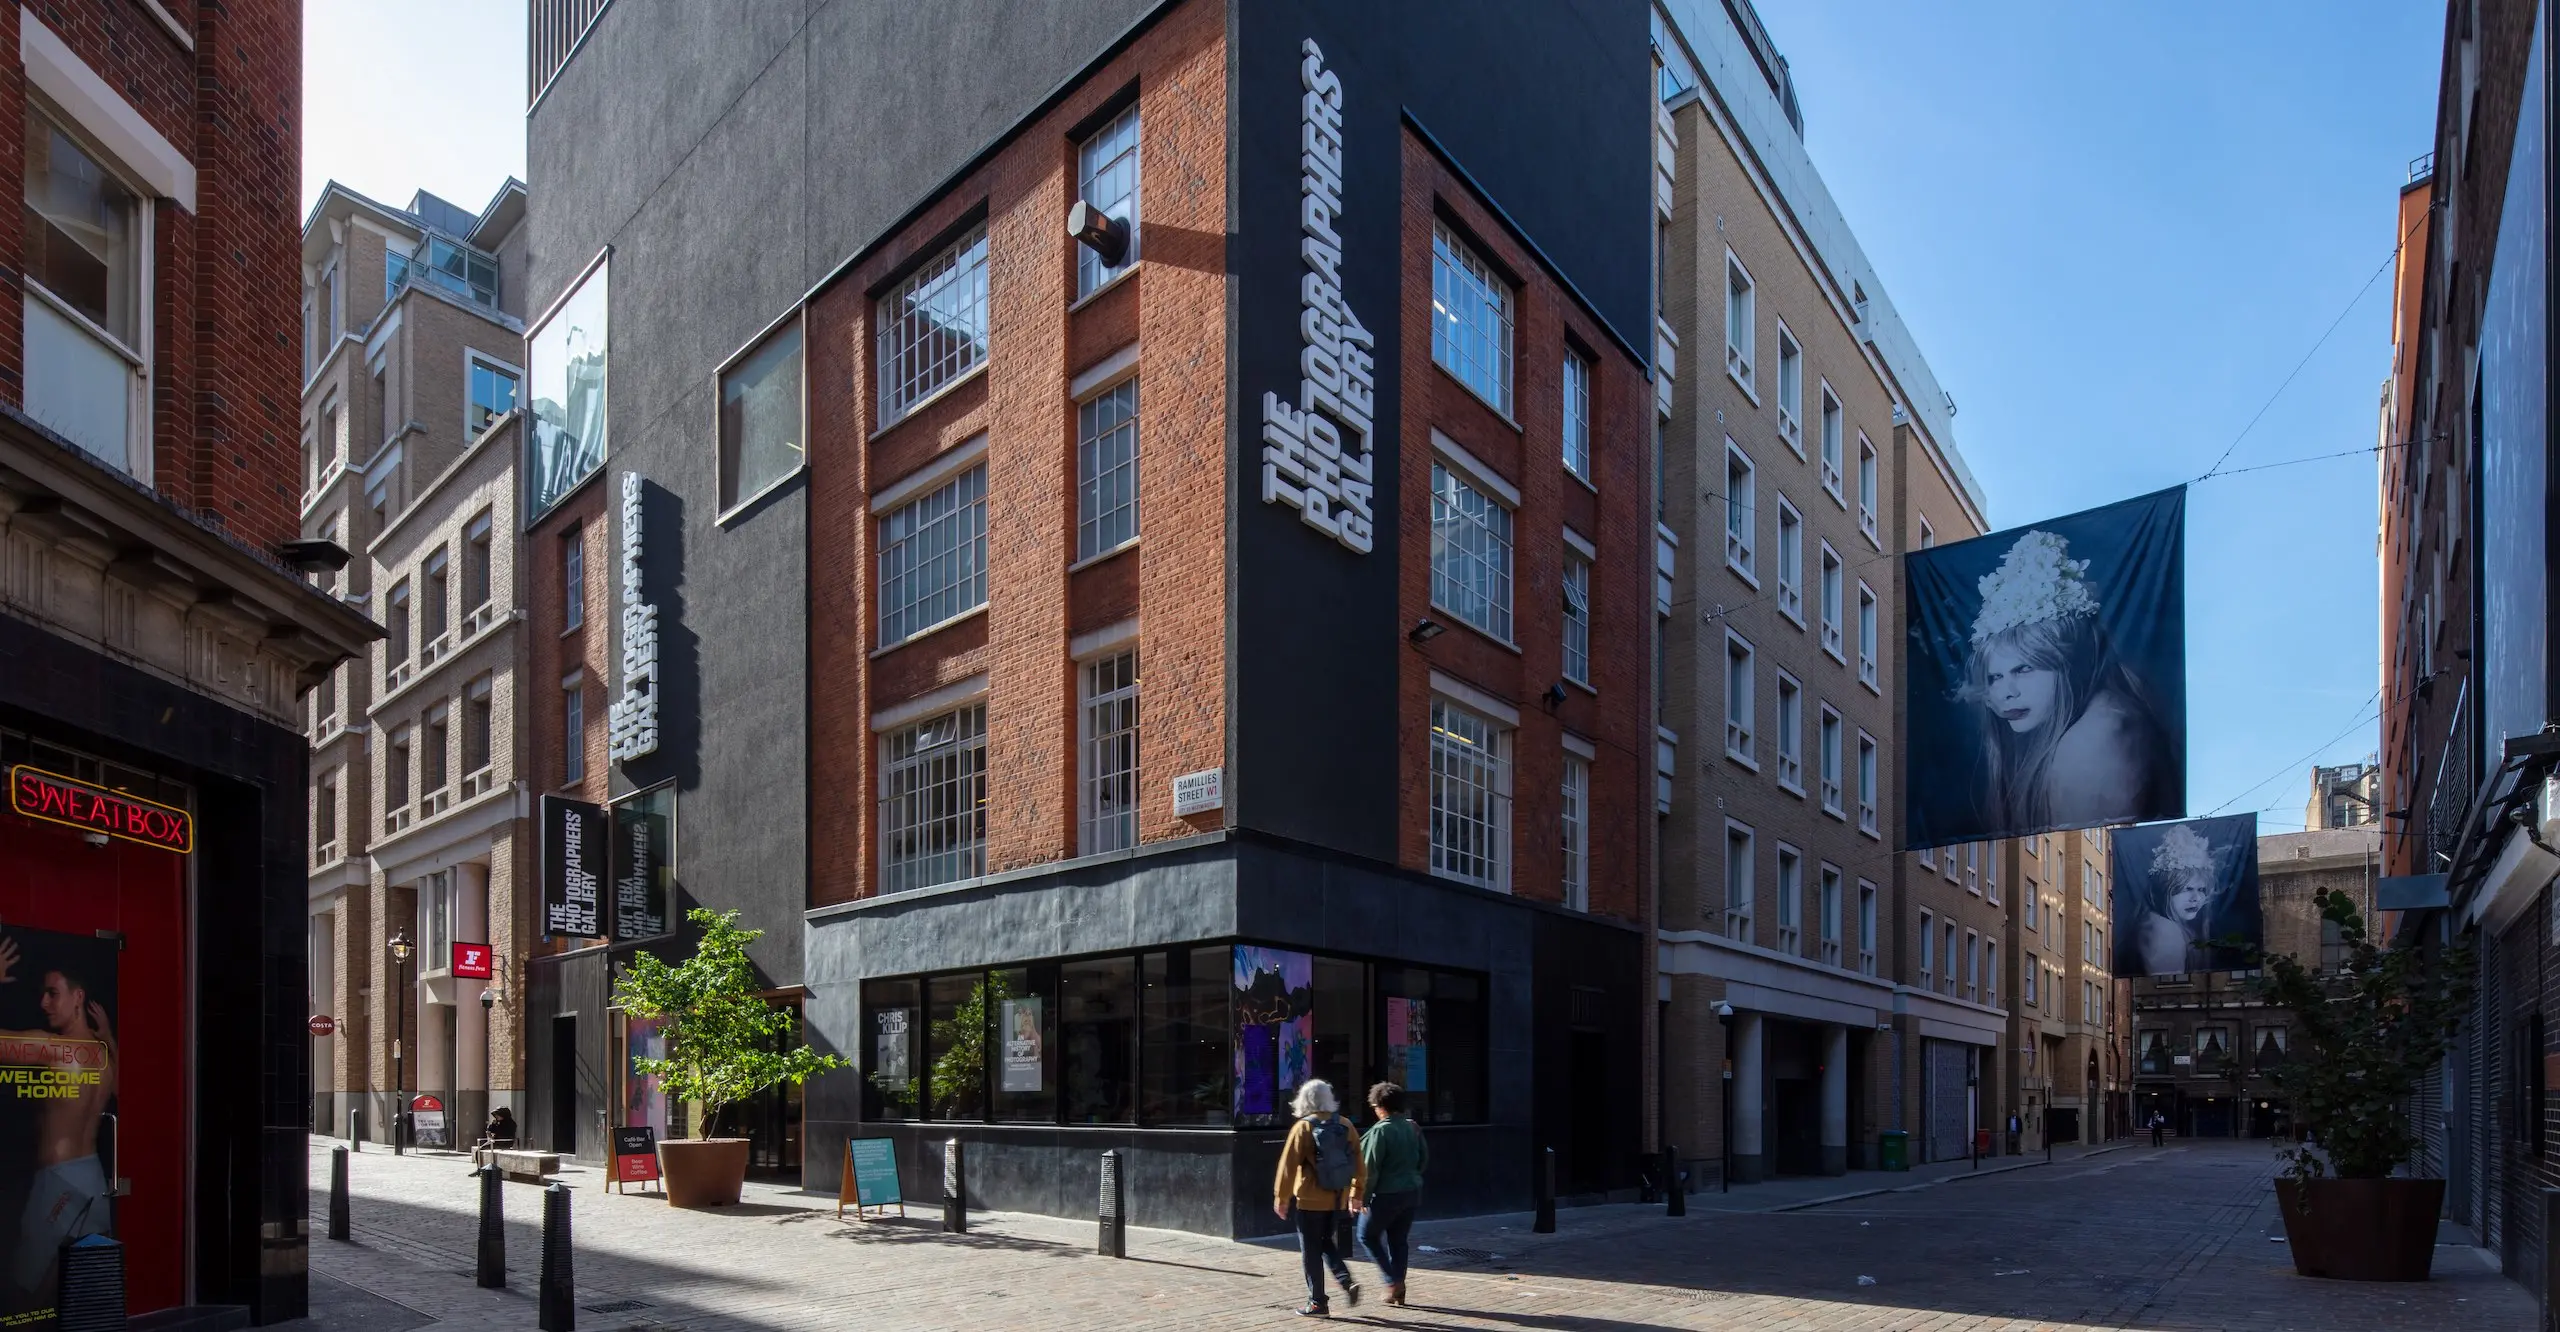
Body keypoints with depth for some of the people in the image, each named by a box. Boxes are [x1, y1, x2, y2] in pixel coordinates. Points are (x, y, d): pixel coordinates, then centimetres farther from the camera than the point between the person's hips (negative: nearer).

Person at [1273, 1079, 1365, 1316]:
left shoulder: (1303, 1128, -11)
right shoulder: (1345, 1125, 2)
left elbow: (1288, 1165, -11)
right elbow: (1359, 1164, 6)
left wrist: (1281, 1198, -2)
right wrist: (1356, 1194, 16)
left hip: (1310, 1201, -5)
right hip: (1338, 1200, 5)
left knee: (1311, 1251, 6)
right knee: (1328, 1243, 21)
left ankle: (1317, 1303, 9)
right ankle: (1347, 1282, 2)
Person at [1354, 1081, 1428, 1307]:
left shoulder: (1380, 1131, -16)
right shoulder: (1412, 1128, 4)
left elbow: (1370, 1168, -16)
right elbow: (1425, 1159, 13)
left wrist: (1363, 1197, -10)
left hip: (1386, 1195, -7)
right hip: (1412, 1193, 7)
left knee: (1367, 1236, 11)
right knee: (1398, 1240, 15)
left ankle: (1393, 1280, 2)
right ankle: (1398, 1292, 17)